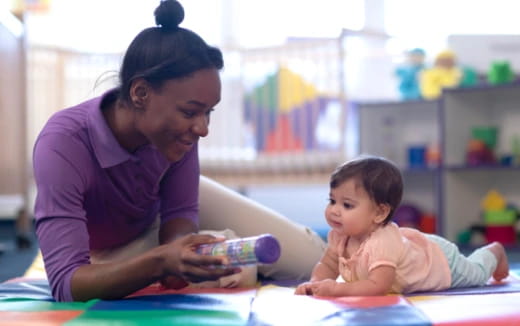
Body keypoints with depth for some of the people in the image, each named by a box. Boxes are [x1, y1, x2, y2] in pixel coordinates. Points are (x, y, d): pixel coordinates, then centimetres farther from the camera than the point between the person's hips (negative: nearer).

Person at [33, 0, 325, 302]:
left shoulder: (178, 128, -30)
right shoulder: (61, 145, -43)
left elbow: (181, 212, -15)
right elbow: (66, 283, -46)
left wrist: (177, 255, -40)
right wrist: (161, 261, -62)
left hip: (162, 214, 3)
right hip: (108, 251, -3)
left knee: (310, 259, -9)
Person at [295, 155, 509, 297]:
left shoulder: (381, 244, -50)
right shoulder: (340, 235, -26)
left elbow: (379, 286, -58)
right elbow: (327, 265, -17)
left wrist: (337, 288, -60)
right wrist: (315, 283, -38)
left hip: (441, 260, -6)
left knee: (476, 273, 22)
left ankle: (494, 252, 52)